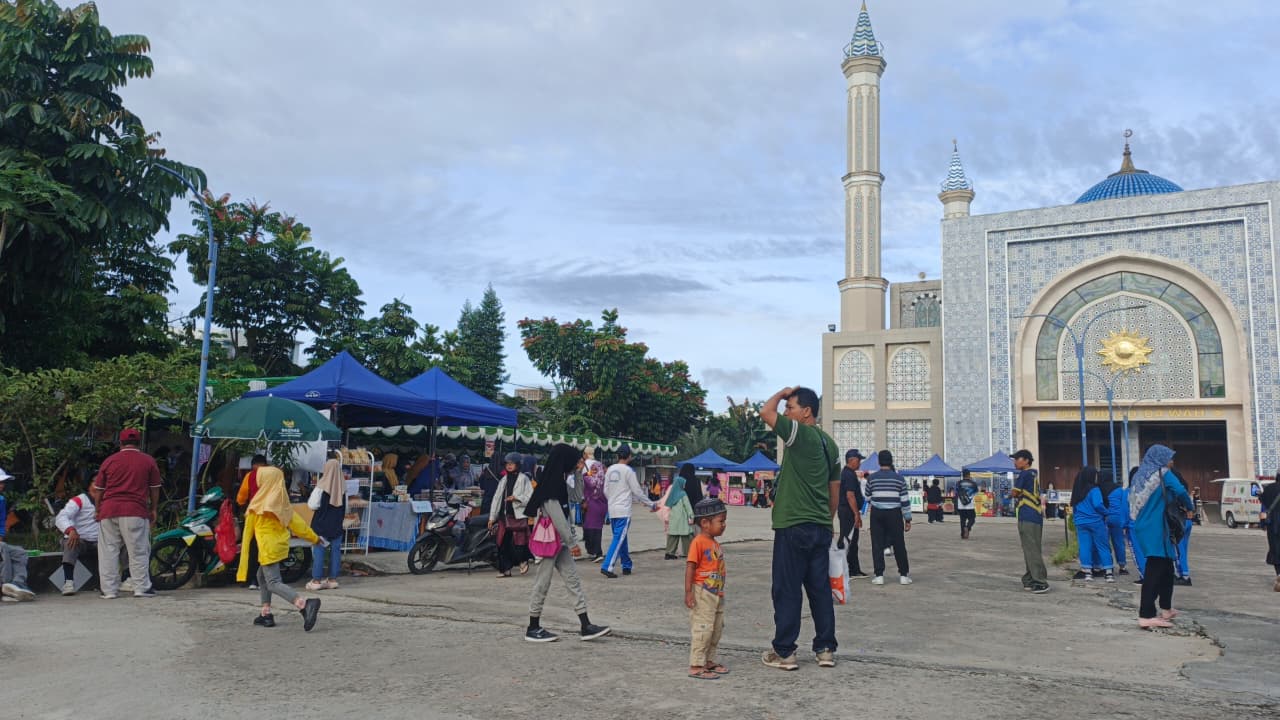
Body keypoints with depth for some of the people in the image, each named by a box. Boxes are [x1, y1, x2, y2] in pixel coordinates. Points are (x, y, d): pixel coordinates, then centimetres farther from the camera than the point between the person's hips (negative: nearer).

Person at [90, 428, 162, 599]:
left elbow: (97, 490, 14)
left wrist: (98, 510, 25)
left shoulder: (109, 461, 11)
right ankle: (142, 588, 0)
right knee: (138, 551, 0)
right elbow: (155, 488, 9)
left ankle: (109, 590, 7)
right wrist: (153, 509, 19)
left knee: (108, 552, 6)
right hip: (135, 511, -2)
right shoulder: (148, 461, 6)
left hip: (108, 510, 2)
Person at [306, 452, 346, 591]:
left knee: (319, 550, 2)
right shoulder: (342, 485, -1)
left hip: (322, 522, -4)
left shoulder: (323, 484, -13)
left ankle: (316, 580, 2)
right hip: (336, 523, 4)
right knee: (335, 550, 7)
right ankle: (333, 579, 10)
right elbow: (344, 507, 7)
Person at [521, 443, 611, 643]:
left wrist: (570, 538, 12)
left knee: (573, 579, 6)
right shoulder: (550, 485, -18)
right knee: (542, 582, 1)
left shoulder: (558, 481, 11)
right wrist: (571, 540, -14)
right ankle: (533, 628, 13)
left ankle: (586, 626, 6)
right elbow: (556, 516, -20)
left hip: (559, 541, 9)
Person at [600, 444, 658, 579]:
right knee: (619, 539, -7)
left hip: (612, 510, 7)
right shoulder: (628, 471, -10)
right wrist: (651, 504, 4)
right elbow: (637, 491, -7)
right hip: (623, 511, -7)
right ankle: (607, 567, -15)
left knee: (621, 538, 16)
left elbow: (606, 491, 13)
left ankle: (627, 566, 24)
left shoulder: (610, 469, 8)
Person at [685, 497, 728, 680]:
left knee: (716, 628, 16)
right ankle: (696, 666, 1)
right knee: (702, 628, -6)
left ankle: (709, 660, 28)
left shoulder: (715, 544, 11)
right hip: (702, 593, -9)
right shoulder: (698, 542, -16)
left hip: (717, 594, 9)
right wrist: (688, 592, -21)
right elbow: (690, 567, -18)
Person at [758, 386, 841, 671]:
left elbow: (766, 413, -20)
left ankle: (784, 652, 5)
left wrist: (781, 393, -2)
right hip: (820, 527, 8)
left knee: (787, 590, 0)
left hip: (793, 526, -8)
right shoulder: (829, 443, 13)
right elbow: (835, 490, 17)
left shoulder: (801, 434, -12)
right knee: (820, 589, 12)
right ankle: (826, 649, 16)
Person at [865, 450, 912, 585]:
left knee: (877, 545, 3)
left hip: (877, 514, 0)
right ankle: (904, 575, 11)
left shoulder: (872, 478, 0)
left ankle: (879, 575, 1)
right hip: (894, 514, 0)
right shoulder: (899, 478, -1)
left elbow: (868, 497, 7)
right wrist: (907, 519, 4)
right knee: (899, 545, 8)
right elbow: (905, 500, -2)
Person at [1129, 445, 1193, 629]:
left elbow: (1133, 500, 19)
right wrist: (1188, 507, -2)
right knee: (1155, 570, -9)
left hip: (1143, 527, 8)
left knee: (1165, 568, 20)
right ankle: (1146, 616, -14)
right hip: (1157, 529, -8)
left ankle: (1166, 609, 28)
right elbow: (1180, 491, -20)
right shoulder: (1163, 473, -6)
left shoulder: (1141, 475, 15)